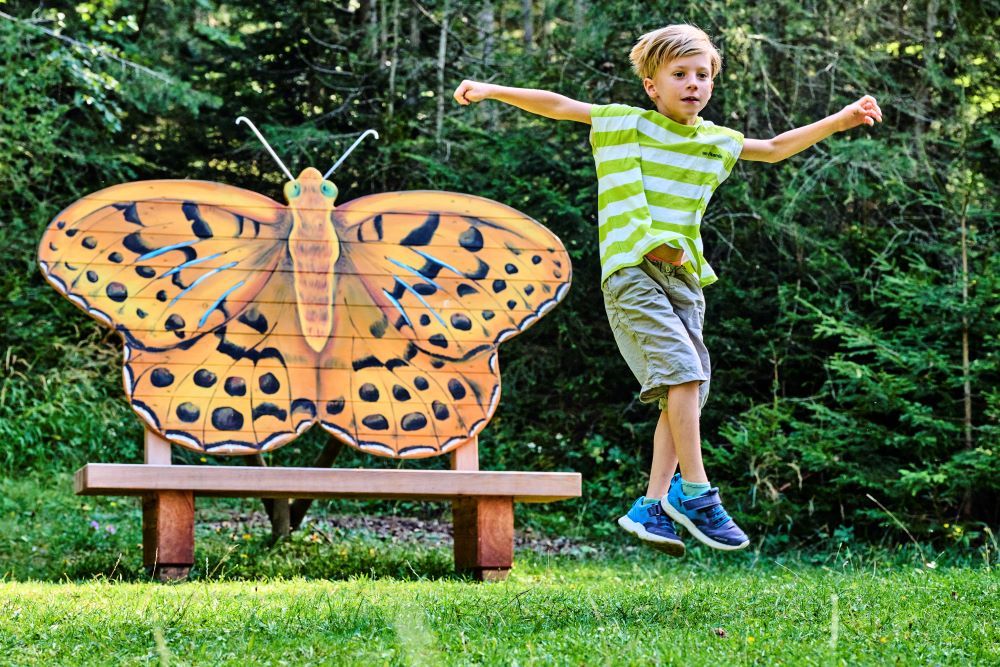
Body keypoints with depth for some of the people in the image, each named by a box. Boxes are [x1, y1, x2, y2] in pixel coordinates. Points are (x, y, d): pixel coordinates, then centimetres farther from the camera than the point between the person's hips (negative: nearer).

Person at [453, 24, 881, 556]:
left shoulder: (718, 143, 15)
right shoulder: (626, 124, 2)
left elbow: (776, 149, 27)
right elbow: (558, 106, 2)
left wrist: (839, 121, 21)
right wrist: (492, 91, -6)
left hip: (683, 278, 6)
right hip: (631, 273, -6)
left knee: (686, 390, 0)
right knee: (683, 371, -21)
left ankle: (652, 506, 4)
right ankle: (695, 494, -17)